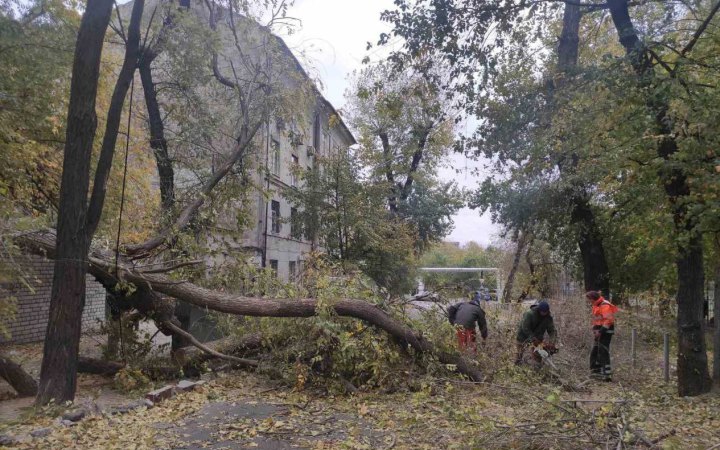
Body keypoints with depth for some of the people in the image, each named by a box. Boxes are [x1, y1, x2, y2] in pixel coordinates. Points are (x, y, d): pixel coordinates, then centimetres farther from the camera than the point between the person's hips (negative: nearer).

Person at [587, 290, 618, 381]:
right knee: (594, 353, 14)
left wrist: (601, 331, -23)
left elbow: (608, 320, -22)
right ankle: (595, 372, 22)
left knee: (603, 353, -12)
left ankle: (607, 374, -10)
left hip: (605, 332, -10)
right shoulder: (596, 306, 17)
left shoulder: (605, 305, -15)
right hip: (599, 332, 10)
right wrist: (594, 330, 12)